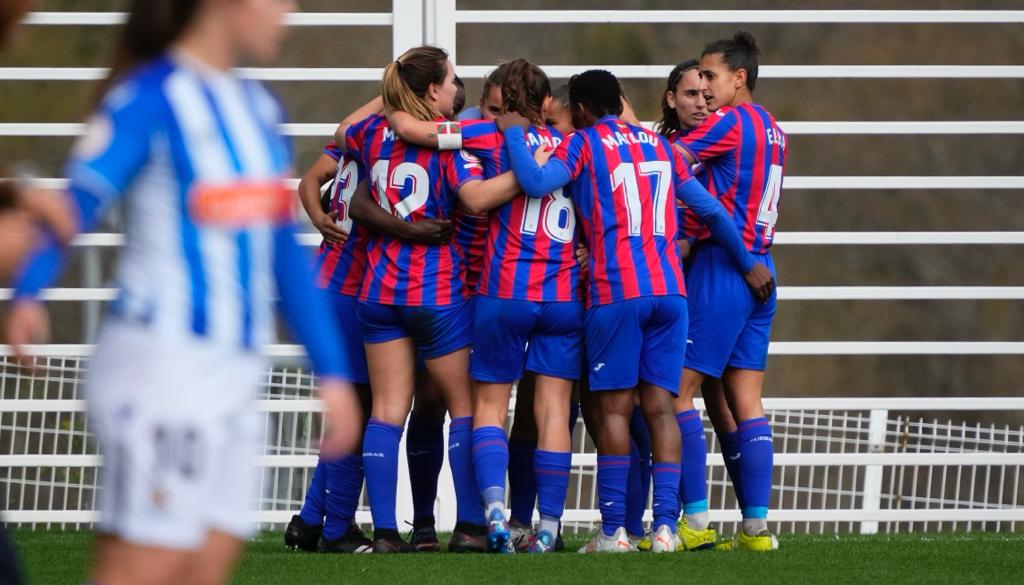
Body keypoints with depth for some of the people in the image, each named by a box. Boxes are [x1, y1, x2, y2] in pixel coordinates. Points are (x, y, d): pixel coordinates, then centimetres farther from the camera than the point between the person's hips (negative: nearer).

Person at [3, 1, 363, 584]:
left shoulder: (259, 108, 16)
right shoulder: (148, 99, -10)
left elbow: (285, 253, 22)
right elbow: (71, 206, -22)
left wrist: (333, 372, 20)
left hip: (230, 378, 8)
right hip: (162, 366, -8)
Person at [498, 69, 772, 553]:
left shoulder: (583, 144, 4)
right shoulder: (659, 146, 19)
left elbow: (536, 182, -13)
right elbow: (711, 210, 21)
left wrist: (515, 133, 3)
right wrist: (748, 264, 30)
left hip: (616, 292, -4)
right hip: (669, 289, 4)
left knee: (615, 408, -2)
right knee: (660, 407, 3)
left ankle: (613, 530, -5)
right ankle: (665, 526, -6)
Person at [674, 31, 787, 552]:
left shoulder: (731, 122, -9)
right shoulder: (770, 129, 16)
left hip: (721, 267, -9)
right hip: (759, 268, 9)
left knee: (678, 389, -6)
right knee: (745, 401, 7)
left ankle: (696, 519, -11)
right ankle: (756, 524, 3)